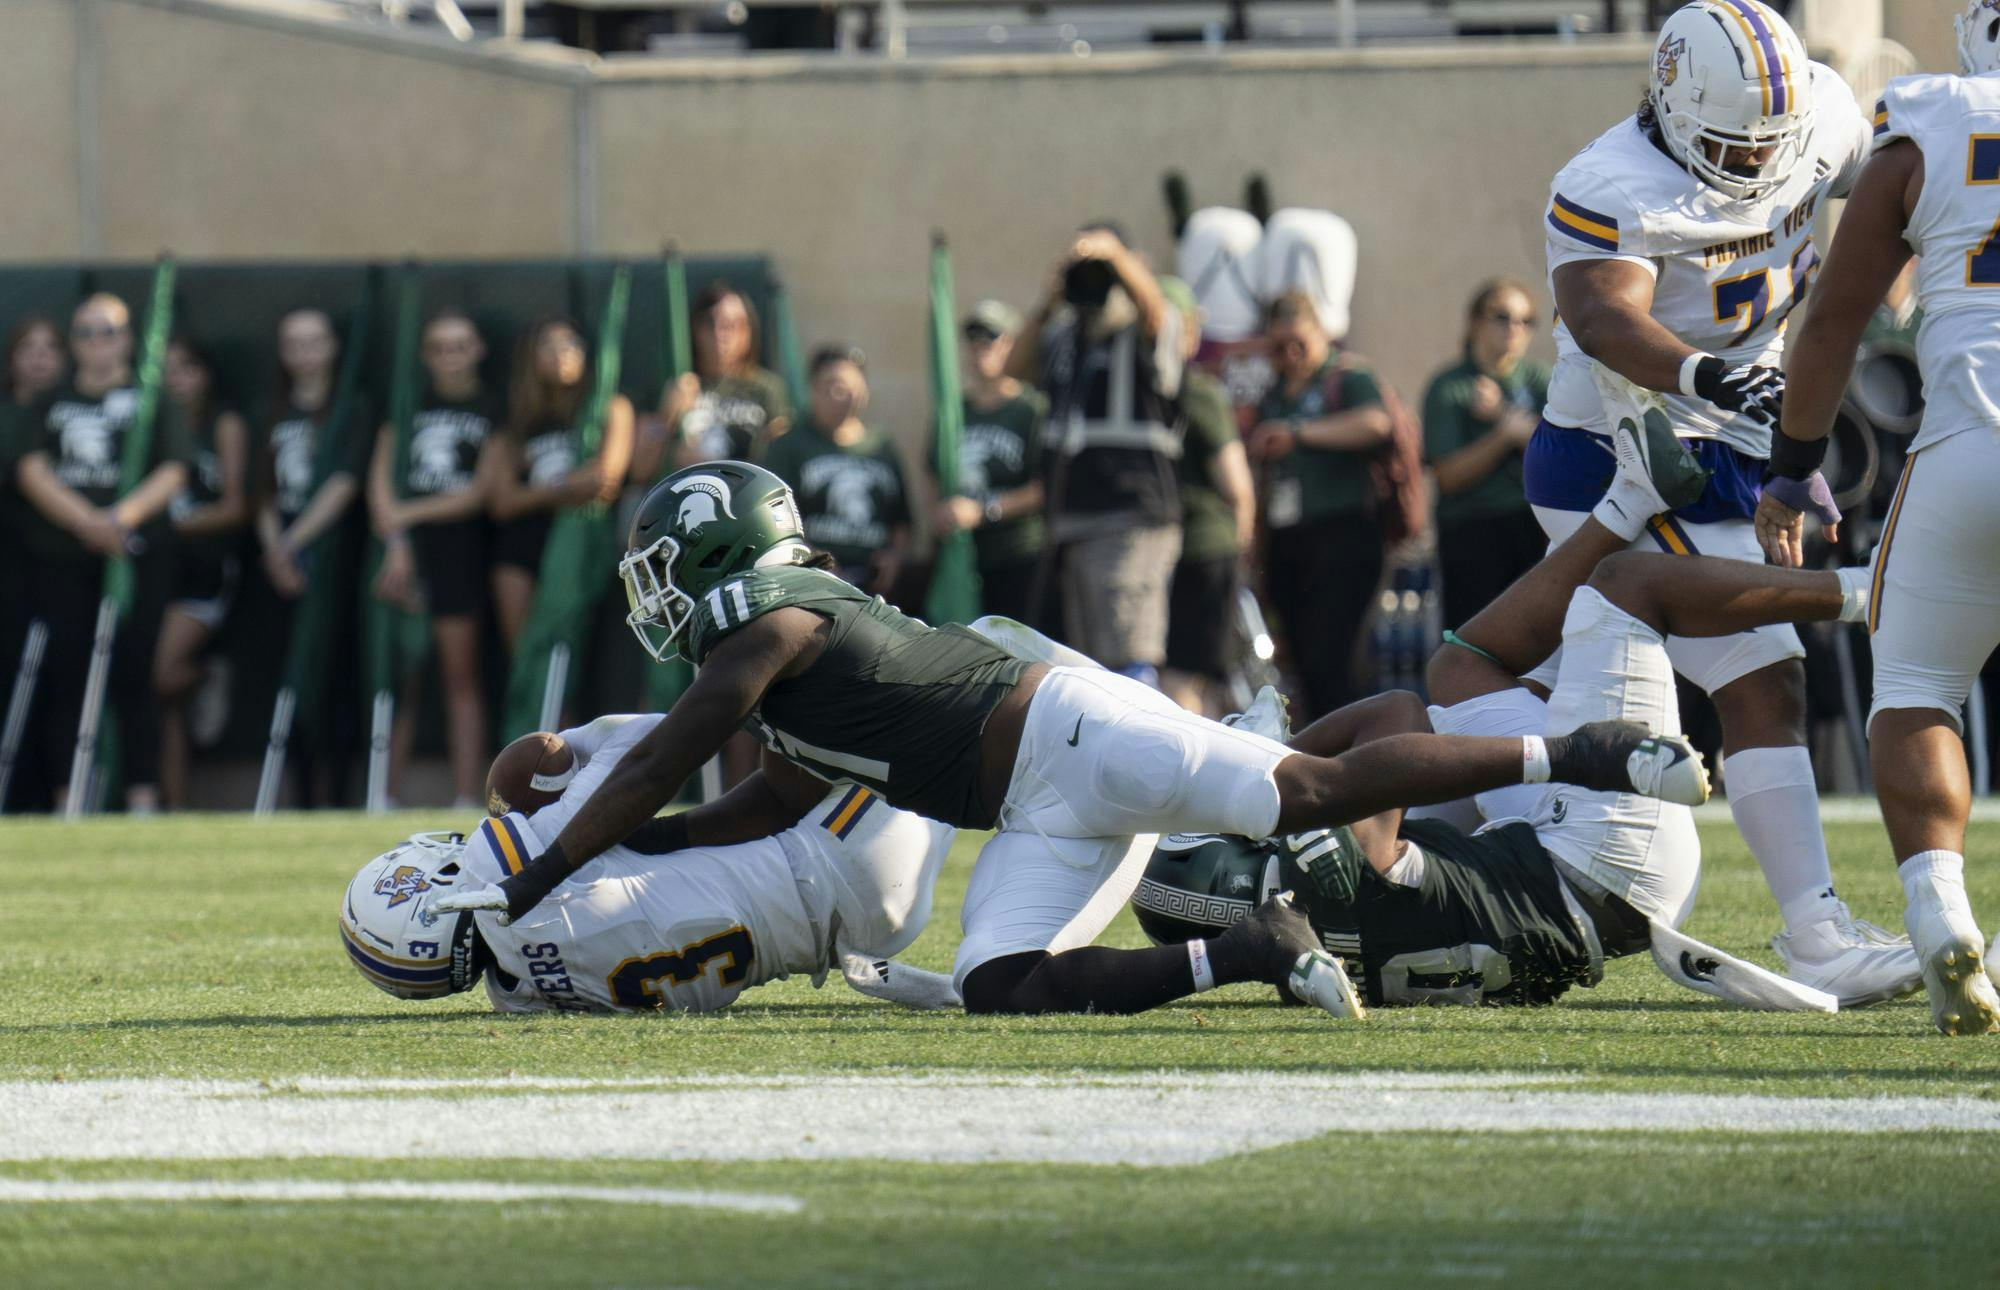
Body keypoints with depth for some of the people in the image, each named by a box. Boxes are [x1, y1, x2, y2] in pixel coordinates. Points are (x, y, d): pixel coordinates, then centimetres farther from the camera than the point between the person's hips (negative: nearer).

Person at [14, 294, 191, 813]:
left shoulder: (153, 402, 10)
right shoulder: (49, 403, 15)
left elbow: (172, 473, 1)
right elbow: (32, 471, 2)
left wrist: (125, 515, -17)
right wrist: (86, 521, -13)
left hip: (137, 553, -2)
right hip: (59, 556, 2)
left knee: (132, 675, -7)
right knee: (65, 677, -2)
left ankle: (143, 797, -6)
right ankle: (66, 803, 0)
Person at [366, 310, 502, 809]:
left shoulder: (493, 411, 5)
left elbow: (481, 493, -1)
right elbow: (380, 476, 5)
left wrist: (408, 513, -7)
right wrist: (395, 541, -7)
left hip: (460, 548, -2)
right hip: (404, 545, 2)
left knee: (461, 674, -1)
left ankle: (466, 799, -2)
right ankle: (387, 797, -1)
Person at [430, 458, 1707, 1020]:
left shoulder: (767, 635, -4)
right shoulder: (814, 627, 27)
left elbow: (650, 776, -2)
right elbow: (764, 811, 35)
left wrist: (536, 882, 4)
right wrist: (603, 850, 33)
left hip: (1068, 727, -9)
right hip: (1048, 813, 9)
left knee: (1321, 792, -17)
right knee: (998, 985, -6)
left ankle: (1577, 754, -16)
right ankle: (1250, 955, -8)